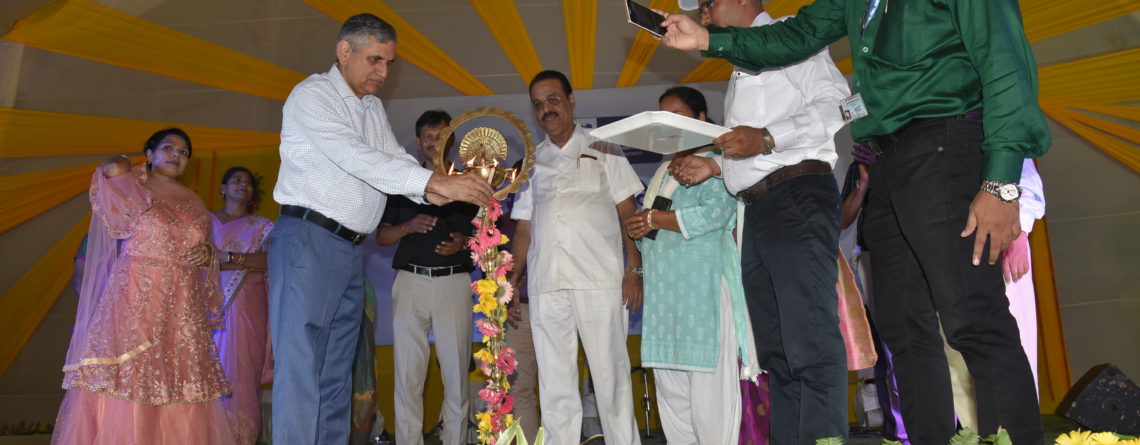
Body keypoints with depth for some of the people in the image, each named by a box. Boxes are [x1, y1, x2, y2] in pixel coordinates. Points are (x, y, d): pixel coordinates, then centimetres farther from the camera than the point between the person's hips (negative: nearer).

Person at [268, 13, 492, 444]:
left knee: (337, 373, 9)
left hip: (352, 249, 8)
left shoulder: (374, 109, 18)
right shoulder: (312, 95, -7)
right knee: (300, 369, -8)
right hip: (307, 241, -8)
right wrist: (437, 180, -27)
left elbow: (396, 159, 11)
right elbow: (356, 158, -20)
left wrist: (431, 193, -12)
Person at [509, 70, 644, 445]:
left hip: (598, 277, -3)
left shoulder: (602, 149, 12)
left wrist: (633, 269, -6)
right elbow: (524, 227, 20)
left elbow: (628, 213, 6)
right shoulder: (533, 161, 21)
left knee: (610, 372, -2)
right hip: (545, 283, 3)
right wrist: (512, 278, 9)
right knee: (554, 379, 4)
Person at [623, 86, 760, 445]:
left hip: (703, 284, -7)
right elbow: (645, 224, 22)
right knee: (670, 387, 6)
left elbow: (715, 213, -14)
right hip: (663, 289, 7)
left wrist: (652, 218, -10)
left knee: (710, 384, -7)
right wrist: (638, 229, -2)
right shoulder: (663, 169, 23)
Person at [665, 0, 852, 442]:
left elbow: (836, 102, -11)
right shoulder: (741, 73, 28)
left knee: (810, 343, -14)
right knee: (776, 351, 6)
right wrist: (714, 166, 12)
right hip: (757, 209, 9)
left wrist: (766, 138, -19)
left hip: (797, 196, -9)